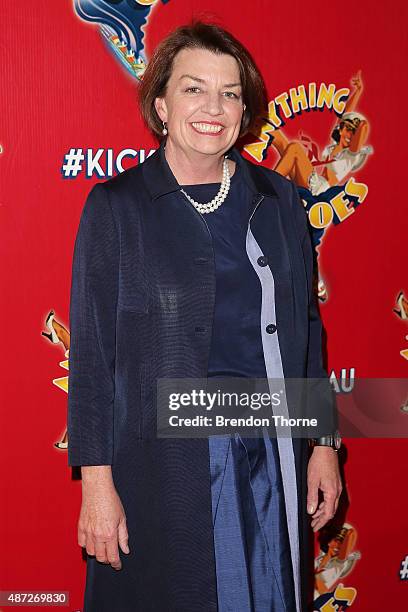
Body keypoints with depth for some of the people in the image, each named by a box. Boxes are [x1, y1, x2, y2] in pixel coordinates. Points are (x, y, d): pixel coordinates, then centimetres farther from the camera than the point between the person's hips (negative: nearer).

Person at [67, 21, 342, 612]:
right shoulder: (115, 207, -4)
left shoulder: (277, 199, 6)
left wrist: (323, 442, 8)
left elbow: (306, 326, 11)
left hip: (272, 458, 3)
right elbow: (92, 351, -5)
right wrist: (97, 483, -8)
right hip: (161, 468, -3)